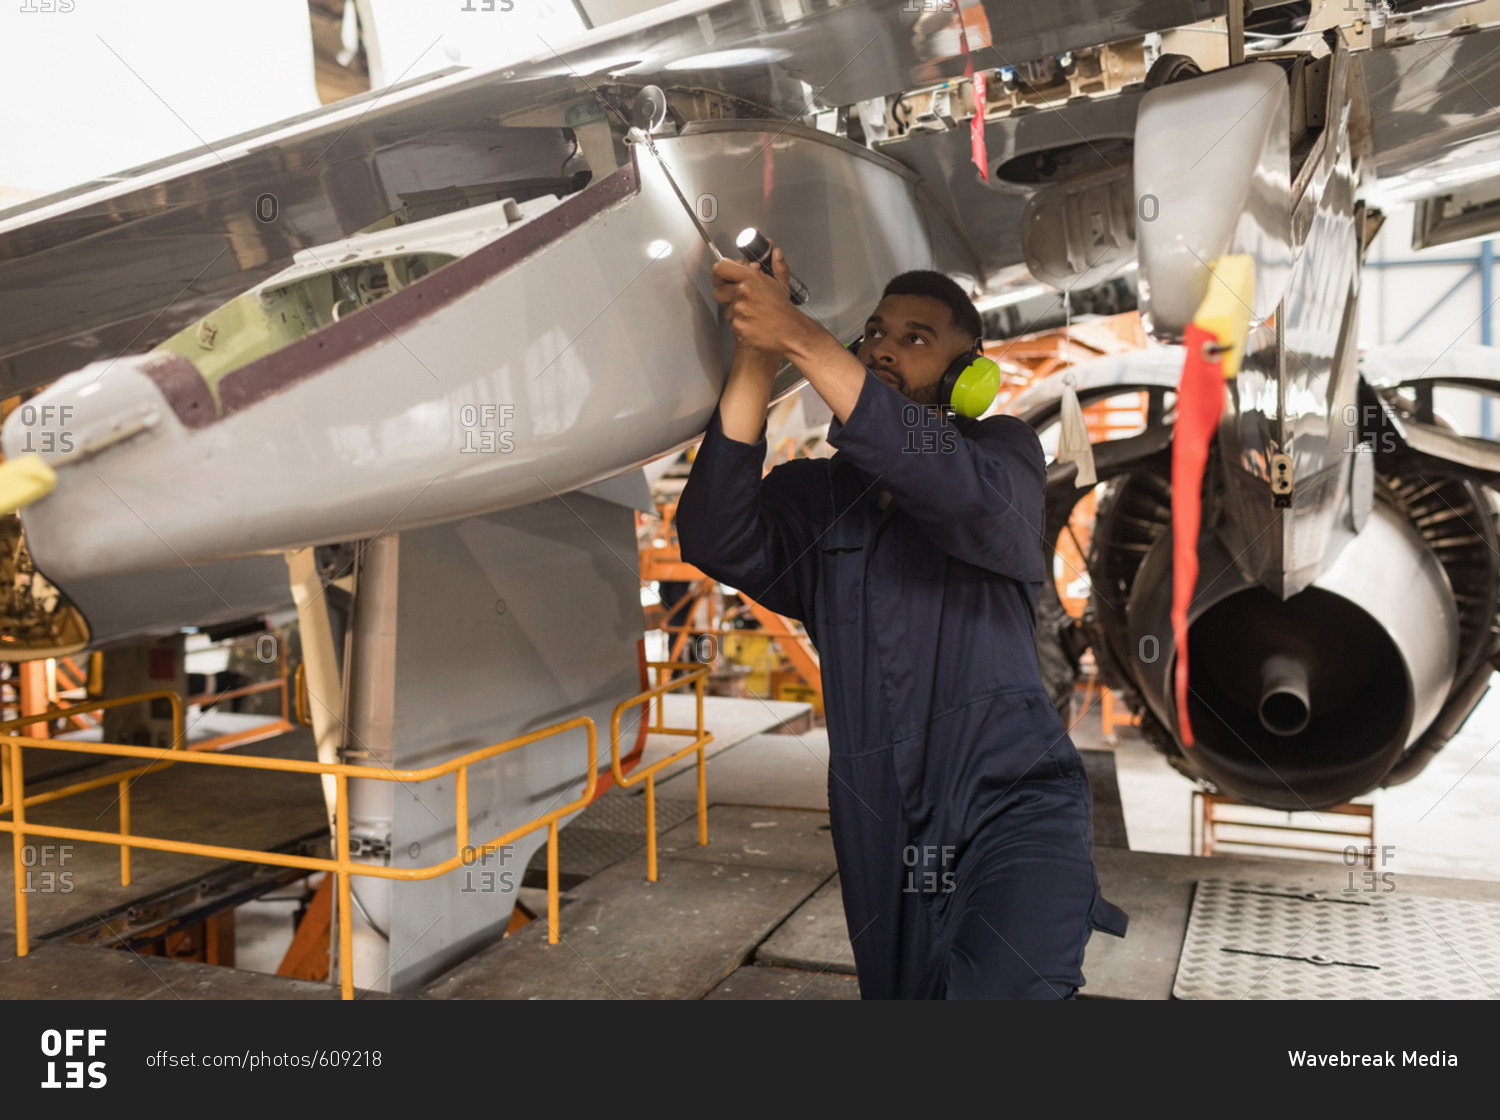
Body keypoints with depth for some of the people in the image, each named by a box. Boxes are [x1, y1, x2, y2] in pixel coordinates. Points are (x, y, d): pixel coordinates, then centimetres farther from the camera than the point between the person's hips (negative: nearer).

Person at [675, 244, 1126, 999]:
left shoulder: (1004, 454, 4)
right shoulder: (815, 497, 9)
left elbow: (965, 491, -22)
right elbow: (715, 542, -11)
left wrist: (800, 339, -25)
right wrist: (755, 362, -19)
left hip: (1014, 814, -3)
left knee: (1002, 990, -26)